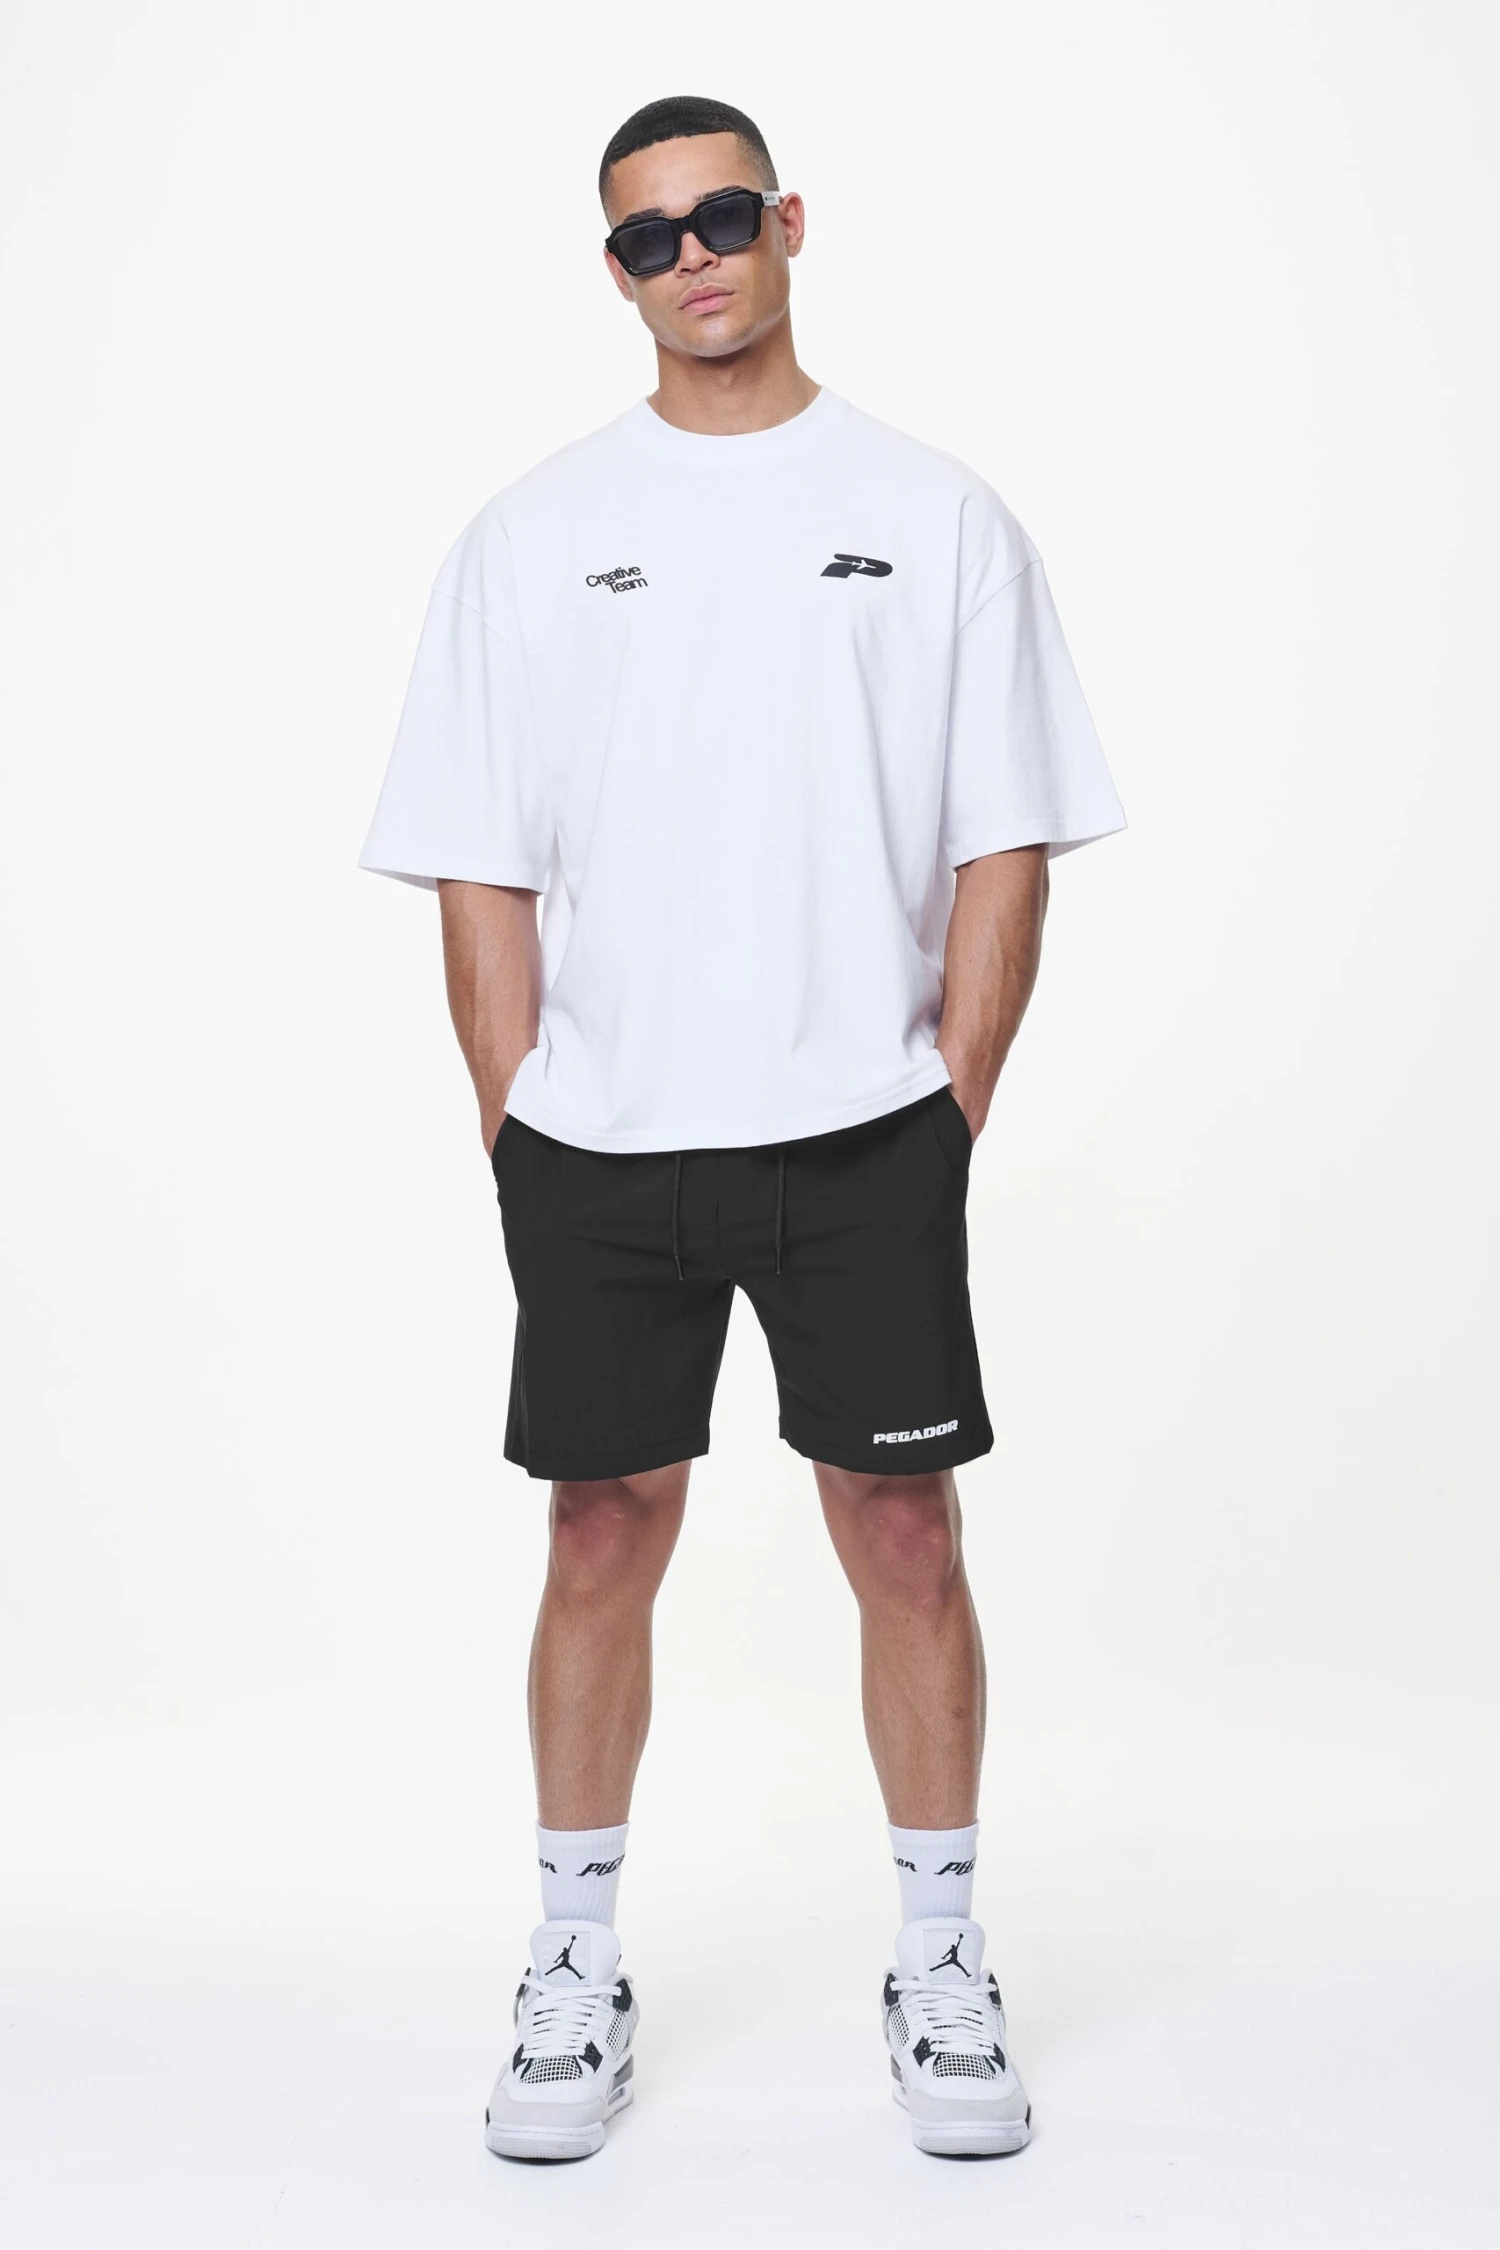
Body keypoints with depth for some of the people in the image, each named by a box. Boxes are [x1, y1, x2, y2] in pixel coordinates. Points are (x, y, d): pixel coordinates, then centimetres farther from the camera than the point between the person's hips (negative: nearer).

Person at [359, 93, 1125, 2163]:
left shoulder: (935, 514, 5)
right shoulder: (528, 537, 7)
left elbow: (1003, 847, 3)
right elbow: (479, 872, 5)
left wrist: (951, 1112, -4)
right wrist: (518, 1143, -1)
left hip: (867, 1138, 0)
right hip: (599, 1146, 1)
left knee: (905, 1535, 3)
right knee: (605, 1538, 7)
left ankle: (943, 1969, 19)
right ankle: (576, 1972, 22)